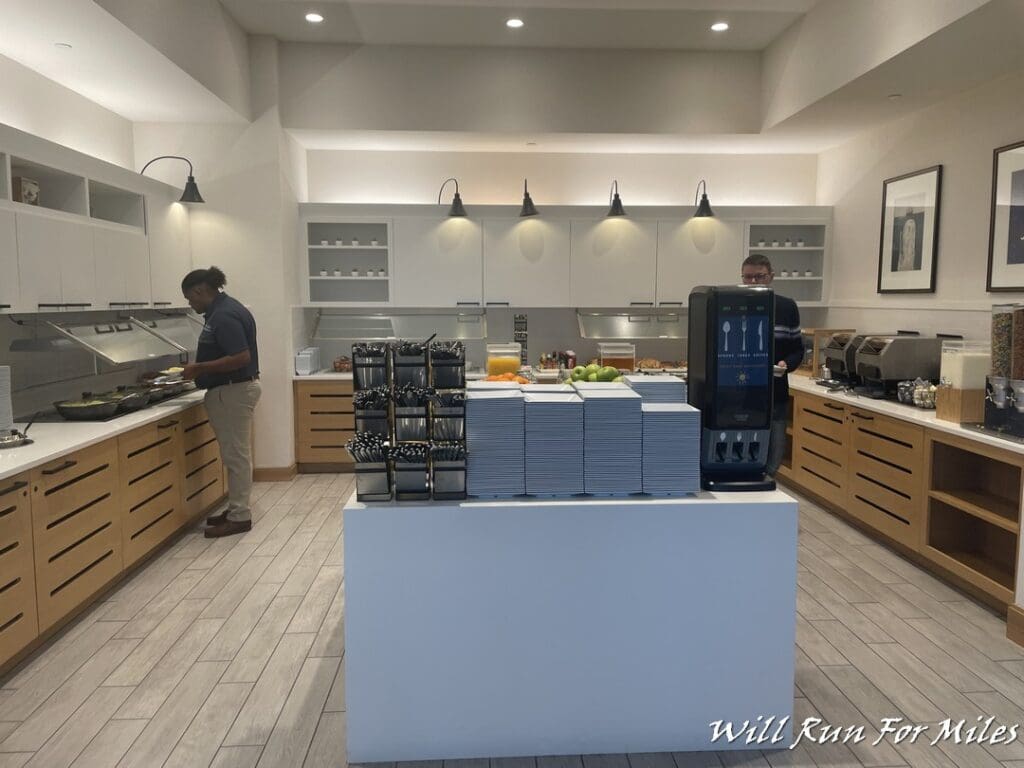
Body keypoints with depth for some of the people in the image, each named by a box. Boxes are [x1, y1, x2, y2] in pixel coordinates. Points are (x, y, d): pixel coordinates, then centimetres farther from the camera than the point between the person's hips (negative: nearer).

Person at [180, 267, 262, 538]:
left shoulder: (224, 315, -19)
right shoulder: (223, 310, 13)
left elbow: (241, 357, -26)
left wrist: (200, 368, -20)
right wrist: (201, 368, 14)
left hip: (232, 392, -11)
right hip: (233, 389, 11)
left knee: (236, 455, -3)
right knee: (235, 454, 15)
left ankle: (240, 517, 4)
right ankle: (236, 509, 24)